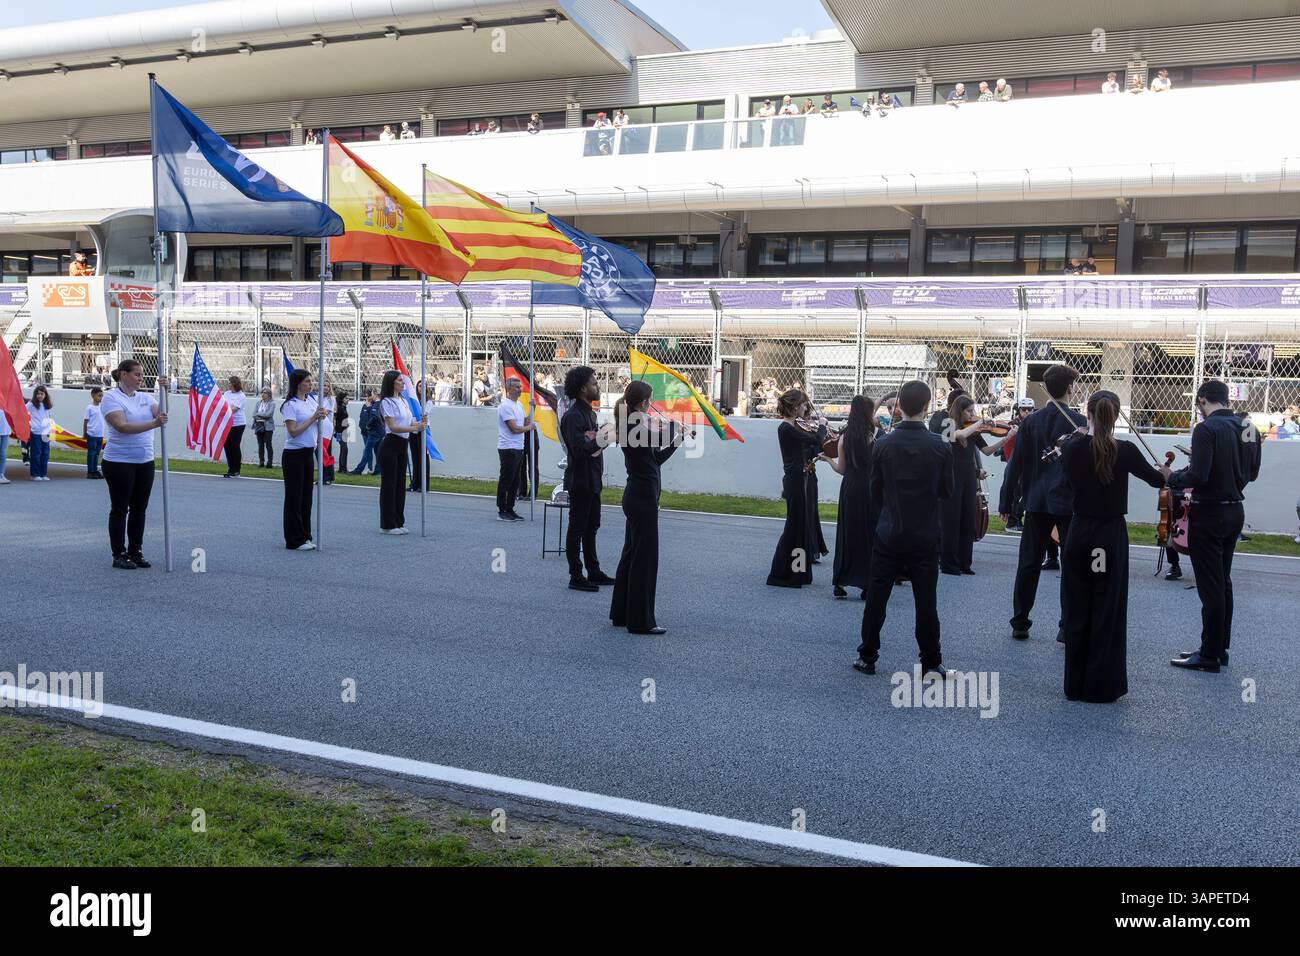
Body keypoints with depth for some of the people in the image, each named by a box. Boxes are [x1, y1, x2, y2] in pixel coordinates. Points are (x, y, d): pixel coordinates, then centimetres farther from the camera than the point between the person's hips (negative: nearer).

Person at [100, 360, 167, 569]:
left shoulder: (145, 397, 10)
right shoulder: (111, 398, -9)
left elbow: (161, 414, -5)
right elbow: (122, 426, -22)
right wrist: (154, 424, -33)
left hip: (144, 462, 6)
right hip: (119, 463, -6)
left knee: (139, 509, 11)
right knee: (120, 509, 2)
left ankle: (136, 552, 21)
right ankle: (119, 555, 9)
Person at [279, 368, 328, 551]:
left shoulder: (312, 400, 8)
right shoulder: (290, 405, -12)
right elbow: (293, 431, -20)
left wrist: (322, 416, 2)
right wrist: (313, 418, -19)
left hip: (309, 453, 7)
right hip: (294, 454, -7)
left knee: (306, 496, 11)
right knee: (294, 497, 0)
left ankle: (305, 536, 19)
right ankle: (295, 540, 6)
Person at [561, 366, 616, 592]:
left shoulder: (589, 413, 14)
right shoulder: (573, 416, -17)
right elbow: (580, 448, -26)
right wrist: (599, 440, -22)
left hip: (592, 480, 10)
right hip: (580, 481, -10)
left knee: (591, 527, 17)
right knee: (577, 529, -1)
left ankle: (594, 572, 27)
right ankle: (576, 577, 6)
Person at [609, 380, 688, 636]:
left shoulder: (633, 424, 12)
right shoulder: (638, 423, -16)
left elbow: (656, 458, 18)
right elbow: (662, 436, -32)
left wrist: (678, 440, 14)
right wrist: (670, 426, -10)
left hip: (636, 496, 10)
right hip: (643, 497, -10)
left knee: (631, 554, 16)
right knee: (644, 557, -4)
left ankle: (621, 613, 25)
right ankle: (640, 621, 2)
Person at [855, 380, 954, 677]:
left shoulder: (883, 445, -8)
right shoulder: (940, 447, -11)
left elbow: (875, 491, 0)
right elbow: (946, 491, 0)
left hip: (888, 533, 1)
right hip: (925, 537, -1)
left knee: (876, 597, 10)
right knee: (926, 601, 6)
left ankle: (867, 657, 18)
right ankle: (931, 664, 13)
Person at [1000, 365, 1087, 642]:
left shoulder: (1031, 421, 1)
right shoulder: (1078, 422, -8)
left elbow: (1016, 464, 2)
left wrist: (1007, 502, 7)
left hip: (1036, 502, 3)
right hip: (1069, 502, -3)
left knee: (1029, 563, 9)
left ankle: (1020, 624, 14)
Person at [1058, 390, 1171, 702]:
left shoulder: (1072, 449, -7)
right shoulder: (1125, 450, -11)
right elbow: (1156, 479, 7)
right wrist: (1165, 474, 31)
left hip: (1079, 535, 2)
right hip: (1111, 536, -2)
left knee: (1078, 610, 11)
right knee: (1108, 612, 6)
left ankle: (1076, 684, 17)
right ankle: (1102, 686, 11)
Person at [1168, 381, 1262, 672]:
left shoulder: (1206, 429, -18)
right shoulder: (1249, 427, 5)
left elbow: (1198, 475, -24)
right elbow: (1252, 473, 13)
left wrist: (1171, 478, -7)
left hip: (1209, 514, -8)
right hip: (1235, 511, 8)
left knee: (1210, 587, 0)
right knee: (1223, 582, 17)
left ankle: (1210, 655, 8)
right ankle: (1220, 648, 27)